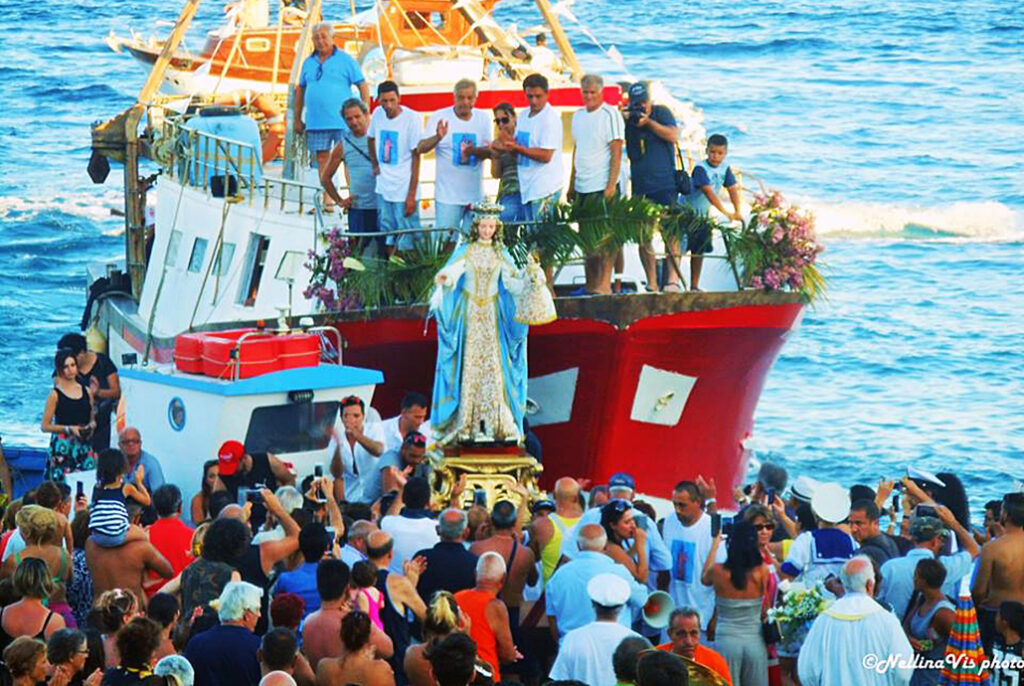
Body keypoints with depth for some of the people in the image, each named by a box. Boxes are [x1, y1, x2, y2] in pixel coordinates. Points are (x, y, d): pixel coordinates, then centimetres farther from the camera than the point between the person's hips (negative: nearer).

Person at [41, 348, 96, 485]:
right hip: (63, 446, -4)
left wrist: (91, 426, -2)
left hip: (84, 445, 4)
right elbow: (45, 426, -5)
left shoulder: (86, 391, 10)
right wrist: (69, 429, -14)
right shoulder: (55, 394, -3)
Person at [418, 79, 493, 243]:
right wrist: (438, 137, -35)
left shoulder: (482, 118, 6)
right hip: (448, 195, -3)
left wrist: (474, 151, -20)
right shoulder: (439, 117, -4)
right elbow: (421, 148, -13)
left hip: (476, 195, 3)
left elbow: (489, 151, 3)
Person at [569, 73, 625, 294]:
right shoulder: (578, 116, 15)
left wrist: (612, 185, -16)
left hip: (602, 185, -7)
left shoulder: (610, 115, -5)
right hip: (582, 186, 7)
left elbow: (616, 153, -9)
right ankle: (590, 285, 12)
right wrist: (572, 184, 17)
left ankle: (605, 284, -8)